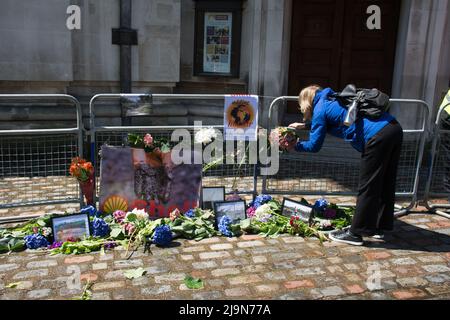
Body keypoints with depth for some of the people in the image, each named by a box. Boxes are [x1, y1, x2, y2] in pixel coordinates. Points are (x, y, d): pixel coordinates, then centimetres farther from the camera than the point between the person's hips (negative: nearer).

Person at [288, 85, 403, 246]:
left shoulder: (320, 110, 1)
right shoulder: (333, 99, 26)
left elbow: (314, 145, 4)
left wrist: (295, 146, 21)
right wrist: (304, 125, 51)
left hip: (377, 136, -9)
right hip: (394, 128, 9)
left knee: (367, 187, -2)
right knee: (385, 184, 16)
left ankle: (356, 233, 6)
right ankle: (378, 227, 28)